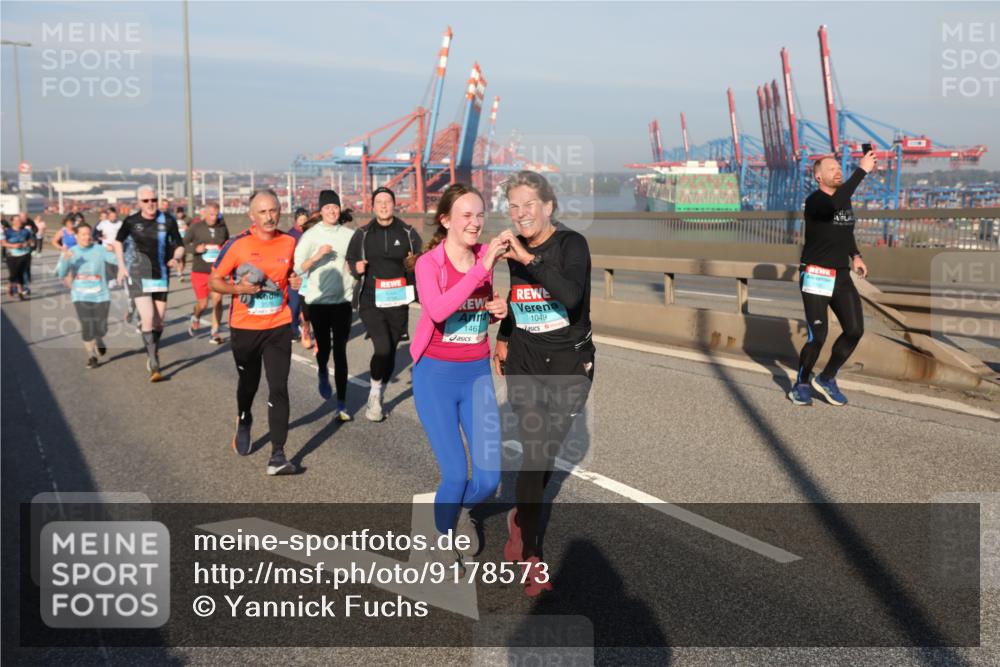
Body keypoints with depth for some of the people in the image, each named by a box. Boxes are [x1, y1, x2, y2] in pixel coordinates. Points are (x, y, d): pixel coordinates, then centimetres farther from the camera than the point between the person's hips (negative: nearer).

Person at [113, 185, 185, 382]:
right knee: (148, 318, -14)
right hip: (139, 275, -2)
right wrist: (121, 266, 7)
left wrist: (175, 258, -17)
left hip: (161, 275, 2)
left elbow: (179, 246, 5)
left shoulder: (167, 221, -3)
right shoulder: (131, 222, -2)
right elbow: (118, 242, 15)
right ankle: (154, 365, -11)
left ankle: (152, 354, 32)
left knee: (159, 321, 8)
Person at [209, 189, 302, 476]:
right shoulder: (237, 244, -9)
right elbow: (214, 281, -2)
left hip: (278, 327, 1)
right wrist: (239, 288, -20)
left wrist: (295, 281, -4)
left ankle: (277, 457, -8)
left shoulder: (290, 242, 1)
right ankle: (244, 422, 52)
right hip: (244, 327, -1)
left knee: (278, 389, -10)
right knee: (248, 383, 19)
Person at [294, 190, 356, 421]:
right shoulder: (311, 235, -2)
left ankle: (342, 404, 3)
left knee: (340, 351, -1)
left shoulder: (349, 234, 3)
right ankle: (323, 375, 44)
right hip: (318, 300, -1)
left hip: (343, 300, 1)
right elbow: (298, 268, -7)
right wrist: (317, 256, -21)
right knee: (323, 346, 8)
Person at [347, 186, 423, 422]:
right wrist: (356, 267, -8)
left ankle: (377, 398, 27)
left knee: (390, 351, 8)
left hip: (398, 301, 2)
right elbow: (350, 260, 14)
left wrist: (416, 263, -12)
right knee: (383, 347, -18)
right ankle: (375, 393, 7)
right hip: (370, 301, -2)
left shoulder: (408, 233, 4)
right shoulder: (362, 234, 5)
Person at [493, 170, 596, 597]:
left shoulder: (571, 244, -13)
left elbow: (572, 296, -32)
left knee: (547, 450, 5)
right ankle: (530, 554, 6)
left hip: (569, 361, -2)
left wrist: (529, 258, -33)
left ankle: (521, 518, 35)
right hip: (523, 361, 3)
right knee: (534, 451, -5)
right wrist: (503, 338, 21)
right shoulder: (514, 249, 2)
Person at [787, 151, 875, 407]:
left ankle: (826, 380, 16)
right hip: (816, 277, -7)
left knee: (855, 330, -3)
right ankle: (801, 384, 15)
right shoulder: (814, 201, -13)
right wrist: (861, 170, -36)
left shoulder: (845, 200, 11)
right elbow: (835, 204, -38)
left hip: (842, 277, 7)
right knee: (818, 336, -8)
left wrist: (855, 256, 12)